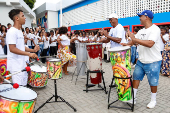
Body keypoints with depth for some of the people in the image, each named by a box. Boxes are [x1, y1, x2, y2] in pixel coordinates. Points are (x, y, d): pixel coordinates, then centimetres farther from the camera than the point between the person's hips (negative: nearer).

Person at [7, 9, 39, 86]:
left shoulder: (20, 31, 14)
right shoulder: (12, 31, -15)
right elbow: (12, 49, -23)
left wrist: (32, 50, 5)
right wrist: (29, 54, -24)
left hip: (21, 64, 9)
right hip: (15, 65, -9)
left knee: (23, 85, 17)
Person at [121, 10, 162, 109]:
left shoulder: (155, 29, -16)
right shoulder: (141, 31, 9)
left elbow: (150, 44, -31)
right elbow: (134, 41, 17)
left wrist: (135, 39, -28)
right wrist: (127, 44, -2)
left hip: (153, 62, -7)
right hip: (141, 61, 8)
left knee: (153, 82, 8)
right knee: (136, 78, 11)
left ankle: (153, 100, 29)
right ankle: (133, 98, 24)